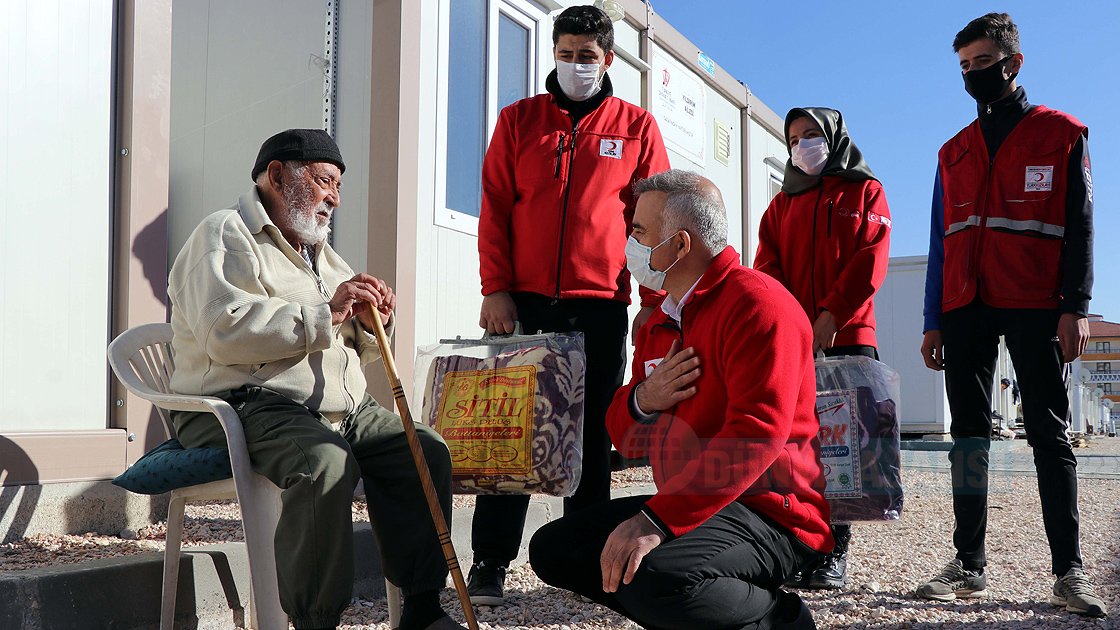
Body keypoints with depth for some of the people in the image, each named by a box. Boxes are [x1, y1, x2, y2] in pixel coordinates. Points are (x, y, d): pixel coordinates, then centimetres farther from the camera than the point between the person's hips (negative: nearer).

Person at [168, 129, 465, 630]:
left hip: (343, 410, 8)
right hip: (247, 405, -8)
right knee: (326, 461, -35)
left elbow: (350, 353, 31)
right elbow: (226, 332, -18)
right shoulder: (226, 236, 1)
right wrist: (325, 316, -15)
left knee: (425, 450, -11)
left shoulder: (322, 255, 28)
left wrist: (367, 325, 7)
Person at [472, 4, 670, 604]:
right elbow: (495, 210, 4)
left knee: (593, 435, 6)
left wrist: (654, 300, -1)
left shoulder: (636, 127, 8)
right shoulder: (519, 120, 9)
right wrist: (495, 289, -6)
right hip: (525, 301, 0)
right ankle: (490, 562, 4)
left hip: (601, 306, 0)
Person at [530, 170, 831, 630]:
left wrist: (656, 520, -31)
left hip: (769, 513, -9)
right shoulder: (659, 325, 16)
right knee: (552, 548, 1)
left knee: (653, 575, -35)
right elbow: (625, 440, 19)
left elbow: (756, 435, -26)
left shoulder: (756, 302, -13)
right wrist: (642, 400, -7)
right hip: (685, 505, 9)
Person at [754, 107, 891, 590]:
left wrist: (832, 315, -15)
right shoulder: (783, 203, 21)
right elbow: (767, 265, 9)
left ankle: (834, 554, -2)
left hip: (847, 336, -3)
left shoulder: (865, 192, 11)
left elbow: (871, 259, -3)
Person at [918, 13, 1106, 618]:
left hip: (1035, 307, -4)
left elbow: (1079, 226, 1)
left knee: (1049, 433, -4)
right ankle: (969, 564, 5)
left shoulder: (1062, 134, 7)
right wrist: (933, 322, 9)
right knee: (968, 436, 2)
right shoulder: (954, 152, 18)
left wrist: (1075, 307, -11)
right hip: (965, 309, 4)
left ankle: (1069, 570, -1)